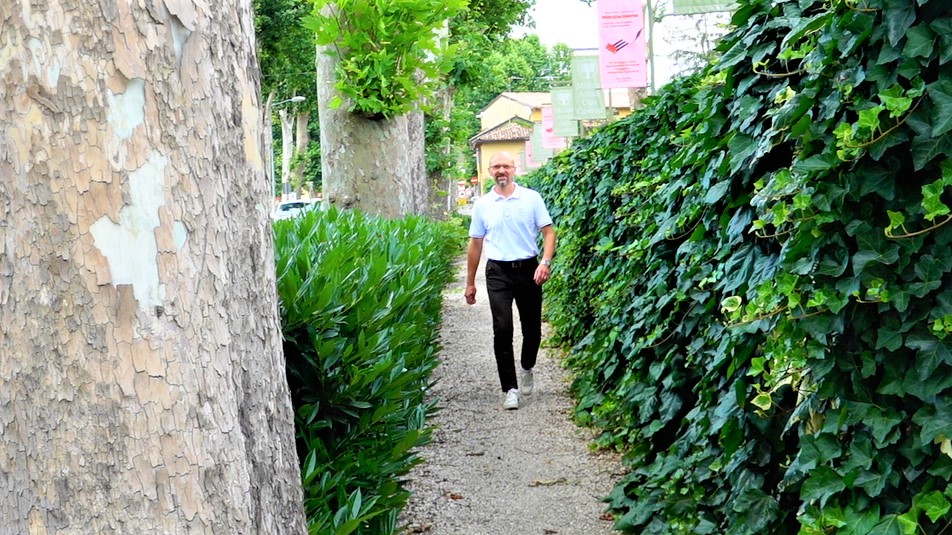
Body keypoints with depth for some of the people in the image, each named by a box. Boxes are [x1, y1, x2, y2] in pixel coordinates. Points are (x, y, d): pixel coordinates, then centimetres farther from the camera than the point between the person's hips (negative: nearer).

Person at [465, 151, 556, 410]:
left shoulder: (532, 198, 1)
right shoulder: (482, 204, 6)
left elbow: (548, 232, -1)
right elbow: (475, 244, 11)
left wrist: (545, 262, -18)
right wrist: (470, 283, 11)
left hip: (529, 270, 0)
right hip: (498, 272, 0)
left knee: (532, 328, 8)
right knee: (502, 330, -8)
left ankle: (527, 368, 38)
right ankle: (510, 388, -1)